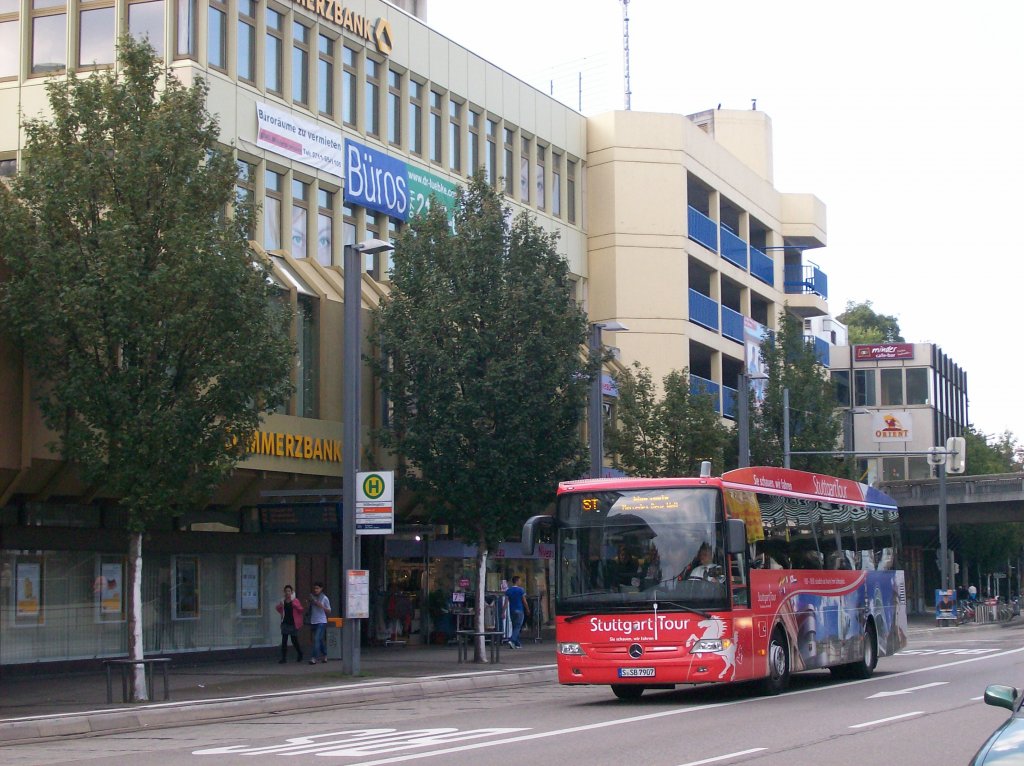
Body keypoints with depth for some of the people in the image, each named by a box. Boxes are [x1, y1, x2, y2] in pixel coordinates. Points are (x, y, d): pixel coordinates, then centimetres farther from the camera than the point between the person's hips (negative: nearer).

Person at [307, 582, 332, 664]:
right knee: (320, 640, 12)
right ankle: (324, 656, 24)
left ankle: (314, 658, -16)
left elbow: (329, 611, 0)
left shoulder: (324, 598, -4)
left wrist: (322, 606, -17)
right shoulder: (312, 597, 6)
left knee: (317, 639, -13)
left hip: (321, 621, -5)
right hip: (313, 622, 5)